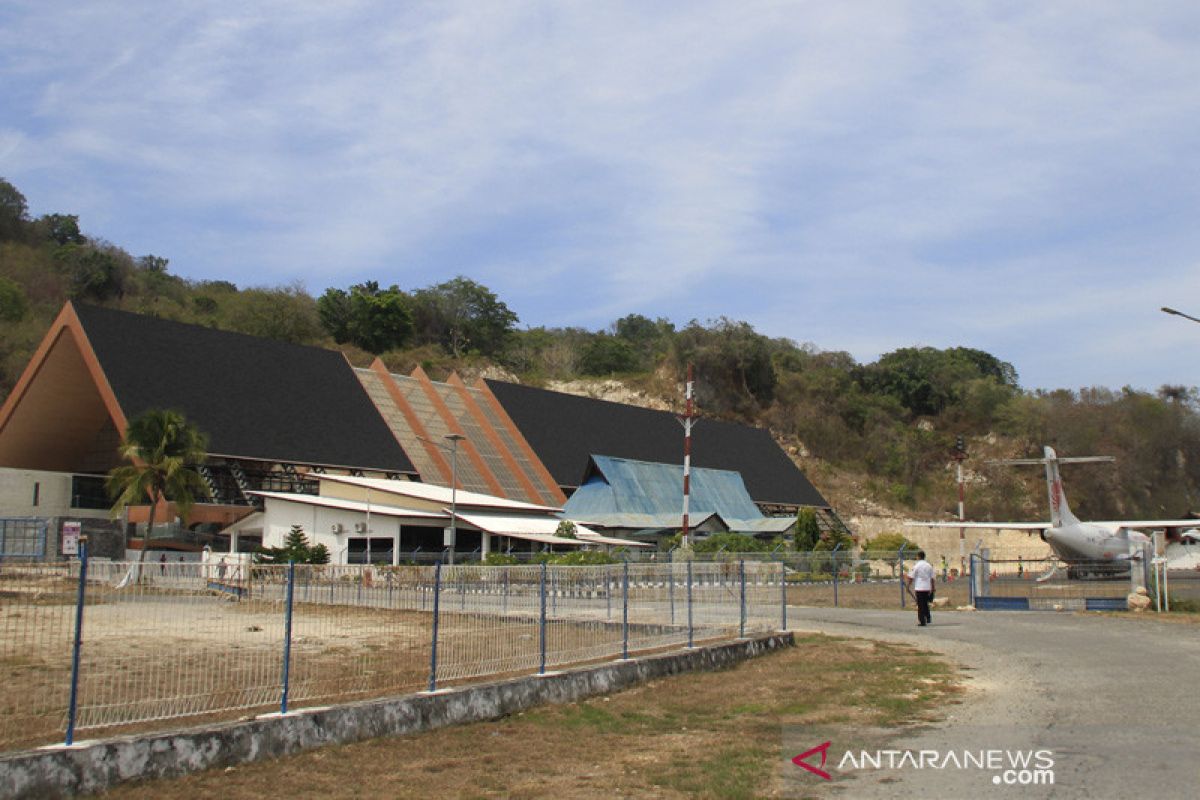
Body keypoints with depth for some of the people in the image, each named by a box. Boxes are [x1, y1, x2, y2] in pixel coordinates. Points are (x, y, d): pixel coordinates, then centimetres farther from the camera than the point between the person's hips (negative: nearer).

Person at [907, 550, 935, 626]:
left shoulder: (916, 566, -8)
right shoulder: (929, 565, 5)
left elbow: (911, 577, -7)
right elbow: (932, 578, 8)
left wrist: (908, 586, 4)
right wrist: (932, 588, 15)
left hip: (919, 588, -4)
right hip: (927, 588, 4)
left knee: (920, 606, 0)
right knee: (925, 604, 20)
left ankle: (922, 622, 0)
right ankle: (928, 618, 12)